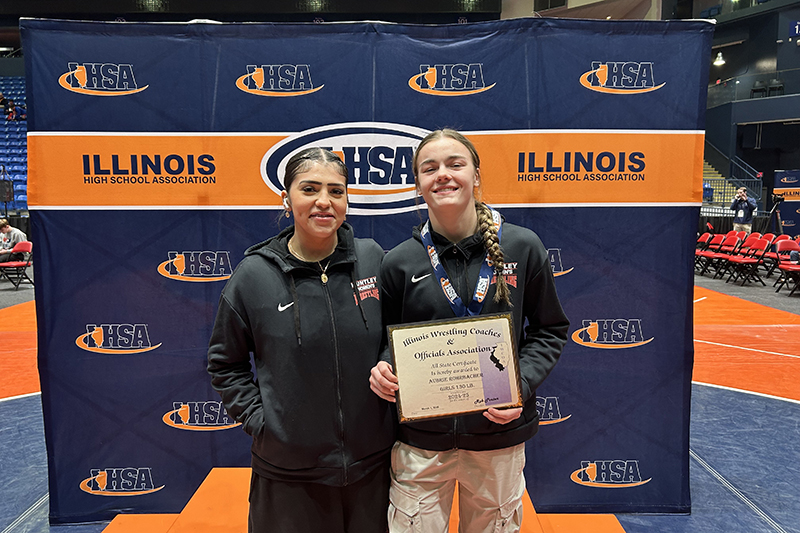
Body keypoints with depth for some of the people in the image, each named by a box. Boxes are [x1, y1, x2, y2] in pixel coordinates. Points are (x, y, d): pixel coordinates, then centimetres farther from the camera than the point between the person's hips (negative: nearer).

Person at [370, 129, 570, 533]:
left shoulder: (522, 247, -5)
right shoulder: (399, 262, -5)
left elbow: (550, 331, 3)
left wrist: (520, 385, -12)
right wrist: (382, 371, -14)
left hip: (499, 438, 1)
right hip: (420, 442, 0)